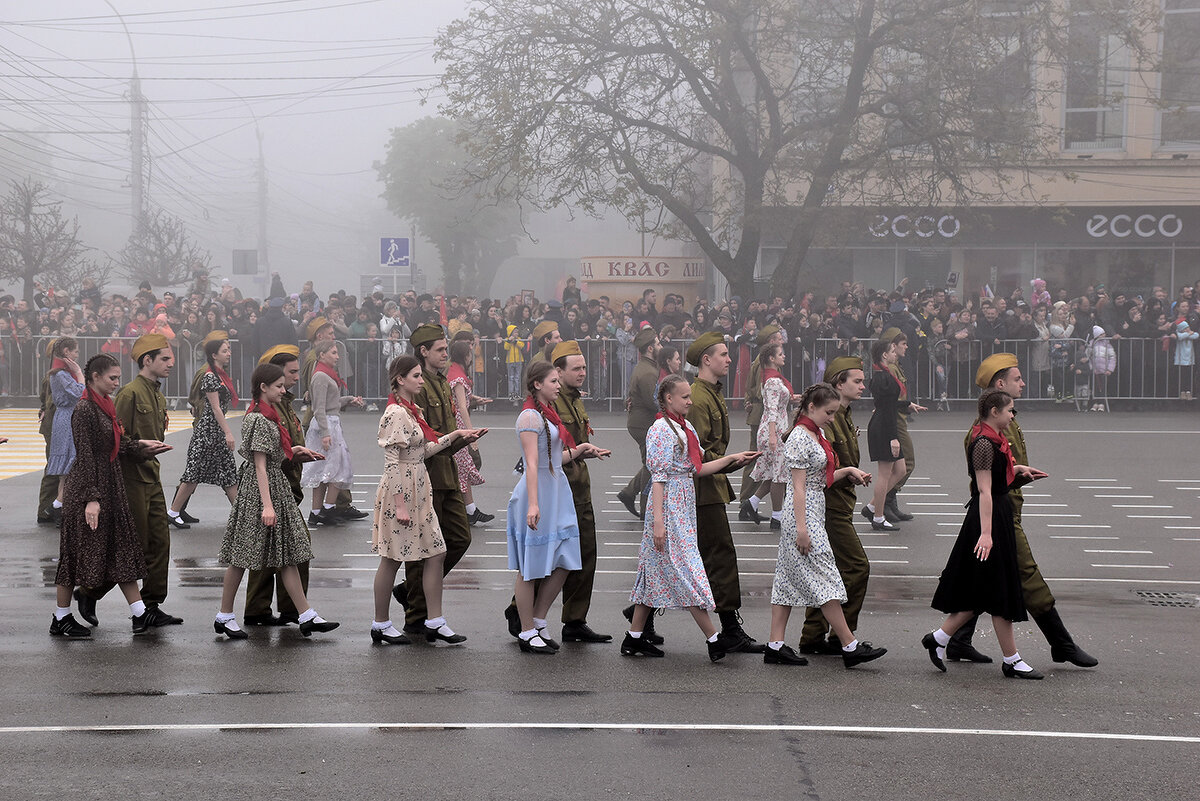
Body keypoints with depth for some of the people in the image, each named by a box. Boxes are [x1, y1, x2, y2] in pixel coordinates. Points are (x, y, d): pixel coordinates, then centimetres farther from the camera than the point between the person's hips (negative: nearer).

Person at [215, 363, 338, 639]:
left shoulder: (267, 416, 13)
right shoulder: (259, 420, -17)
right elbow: (260, 465, -20)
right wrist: (267, 505, -23)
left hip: (276, 486, 10)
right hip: (259, 490, -10)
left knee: (287, 555, 6)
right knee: (242, 556, 0)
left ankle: (307, 616, 5)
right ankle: (224, 616, 10)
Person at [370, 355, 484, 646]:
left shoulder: (412, 411, 13)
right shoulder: (396, 414, -16)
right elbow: (393, 463, -19)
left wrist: (457, 435, 12)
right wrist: (400, 505, -21)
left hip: (418, 490, 9)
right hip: (400, 491, -9)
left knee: (436, 554, 6)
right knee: (392, 559, 2)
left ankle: (435, 622, 11)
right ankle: (381, 625, 13)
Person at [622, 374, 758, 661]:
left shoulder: (686, 428, 13)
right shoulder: (661, 430, -13)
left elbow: (696, 468, 16)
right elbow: (658, 477, -17)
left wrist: (732, 458, 12)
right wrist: (658, 521, -20)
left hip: (684, 507, 9)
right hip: (668, 507, -9)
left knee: (657, 572, 11)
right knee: (686, 572, -6)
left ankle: (634, 638, 15)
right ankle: (714, 639, -5)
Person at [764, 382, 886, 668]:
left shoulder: (817, 436, 14)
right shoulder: (800, 438, -14)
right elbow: (799, 486, -18)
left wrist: (848, 471, 8)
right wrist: (802, 528, -21)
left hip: (814, 511, 10)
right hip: (802, 514, -10)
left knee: (789, 578, 8)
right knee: (824, 580, -7)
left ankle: (775, 645, 10)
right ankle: (850, 646, -5)